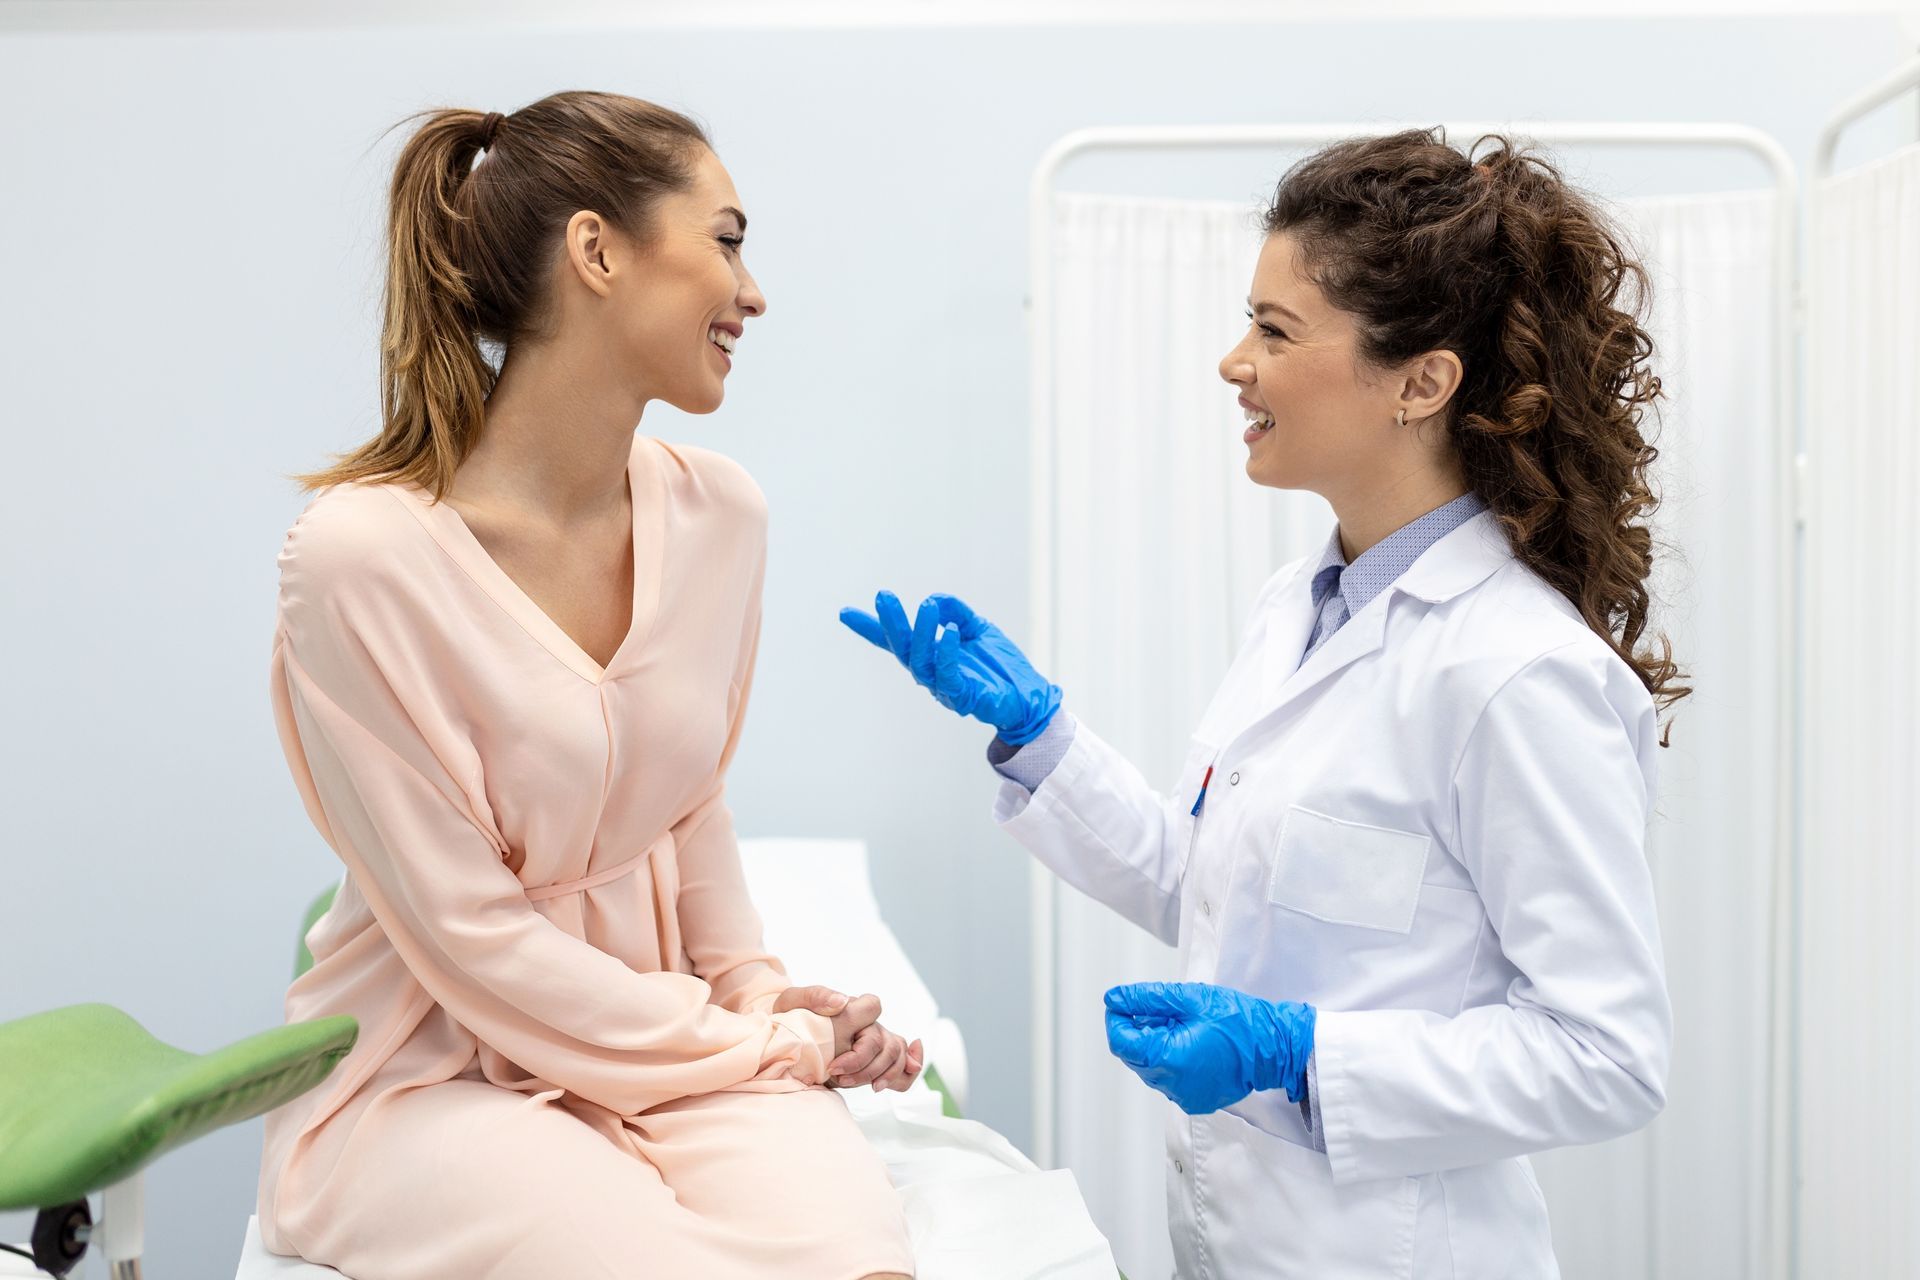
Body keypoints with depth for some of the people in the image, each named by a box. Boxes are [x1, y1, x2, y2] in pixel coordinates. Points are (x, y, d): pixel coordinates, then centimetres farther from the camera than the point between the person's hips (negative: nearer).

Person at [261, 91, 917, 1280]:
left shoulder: (720, 513, 0)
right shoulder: (360, 555, -18)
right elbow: (469, 935, -15)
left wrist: (752, 983, -2)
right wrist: (759, 1045, -12)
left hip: (671, 1028, 5)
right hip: (436, 1075, -4)